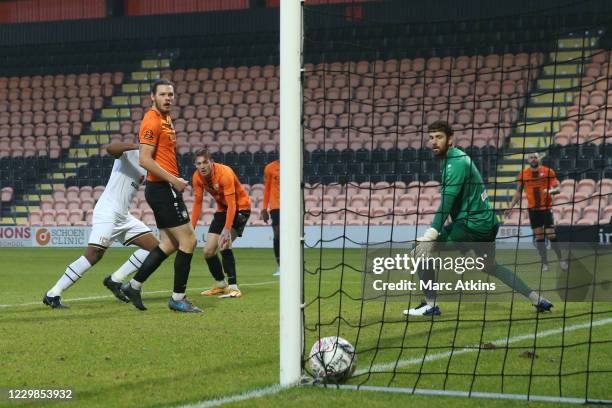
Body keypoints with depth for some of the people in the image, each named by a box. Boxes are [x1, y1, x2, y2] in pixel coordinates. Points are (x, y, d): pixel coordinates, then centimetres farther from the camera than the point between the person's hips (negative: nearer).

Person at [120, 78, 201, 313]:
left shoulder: (165, 119, 16)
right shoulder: (152, 121, -14)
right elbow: (145, 160, -21)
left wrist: (173, 181, 14)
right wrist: (173, 180, -19)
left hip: (164, 188, 10)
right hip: (162, 188, -10)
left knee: (170, 244, 13)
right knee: (188, 241, -6)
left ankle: (134, 285, 18)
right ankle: (178, 298, 1)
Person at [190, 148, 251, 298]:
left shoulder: (224, 173, -30)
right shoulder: (197, 177, -11)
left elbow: (232, 205, -33)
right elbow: (197, 203, -1)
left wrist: (227, 229, -41)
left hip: (240, 207, -7)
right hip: (222, 209, 7)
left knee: (224, 243, -28)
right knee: (208, 251, 3)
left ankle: (233, 287, -25)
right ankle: (220, 284, 26)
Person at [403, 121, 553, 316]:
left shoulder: (456, 162, -15)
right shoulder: (455, 158, 15)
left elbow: (448, 200, -24)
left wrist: (433, 231, -29)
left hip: (471, 224, -11)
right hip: (486, 223, 11)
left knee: (423, 248, -11)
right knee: (491, 266, 27)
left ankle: (430, 305, -12)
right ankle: (537, 299, 27)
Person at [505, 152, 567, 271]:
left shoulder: (548, 172, -4)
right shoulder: (523, 174, 4)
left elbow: (557, 189, -4)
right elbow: (518, 192, 13)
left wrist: (551, 191, -26)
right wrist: (511, 206, 7)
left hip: (546, 208, -3)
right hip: (533, 209, 3)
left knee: (551, 235, -8)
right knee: (539, 236, 3)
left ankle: (560, 259, 8)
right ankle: (544, 263, 10)